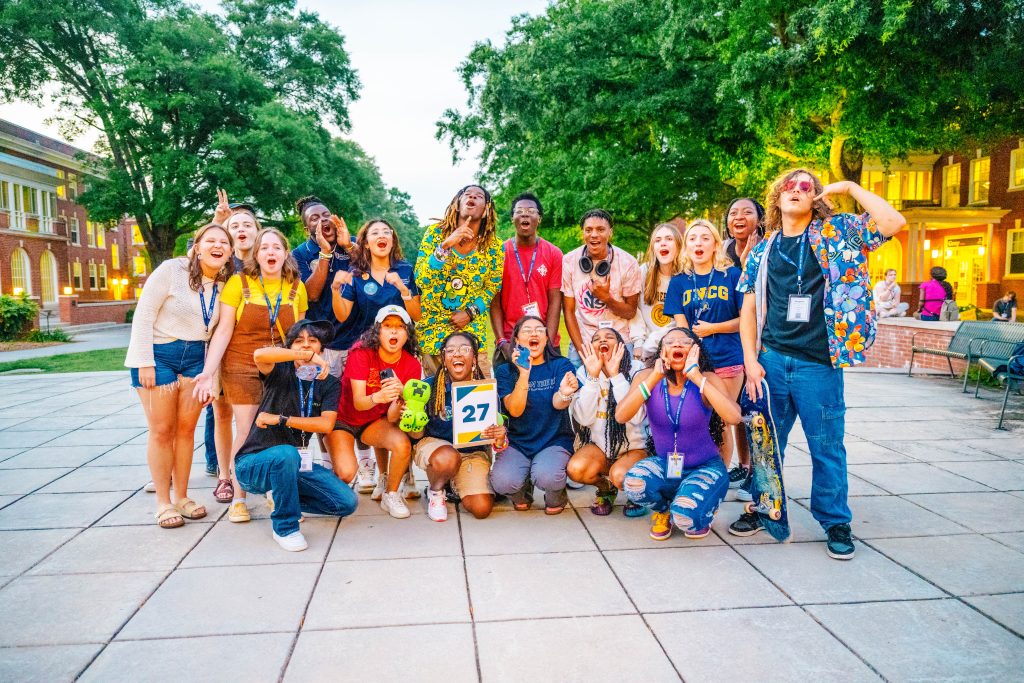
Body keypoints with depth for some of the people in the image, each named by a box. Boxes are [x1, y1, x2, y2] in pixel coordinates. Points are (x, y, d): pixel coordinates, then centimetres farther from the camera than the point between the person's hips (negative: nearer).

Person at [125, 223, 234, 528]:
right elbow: (144, 315, -13)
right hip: (159, 354, -4)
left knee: (186, 429, 8)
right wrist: (145, 362, -16)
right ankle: (163, 502, 13)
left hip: (196, 358, 4)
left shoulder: (225, 283, 2)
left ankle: (182, 497, 21)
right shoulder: (171, 270, -12)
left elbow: (218, 329, 7)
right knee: (161, 431, 1)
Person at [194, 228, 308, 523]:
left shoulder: (296, 287, 1)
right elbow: (223, 331, -8)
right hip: (242, 369, -2)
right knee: (247, 433, -1)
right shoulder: (239, 283, -7)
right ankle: (238, 497, 15)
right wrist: (207, 372, -14)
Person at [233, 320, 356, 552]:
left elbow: (326, 424, -12)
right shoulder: (280, 372, -6)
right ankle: (285, 526, -16)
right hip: (253, 463, -4)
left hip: (296, 462, 4)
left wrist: (280, 419, -15)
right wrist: (309, 356, -32)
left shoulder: (329, 383, 3)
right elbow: (260, 354, -31)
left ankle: (284, 500, 15)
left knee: (347, 502, -9)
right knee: (286, 454, -39)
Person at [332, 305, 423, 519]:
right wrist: (378, 397, -49)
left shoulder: (412, 365, -12)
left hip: (375, 421, 3)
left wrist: (399, 398, -39)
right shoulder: (361, 354, -20)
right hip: (342, 419, -3)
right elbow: (358, 403, -26)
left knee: (403, 444, -28)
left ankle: (391, 495, -3)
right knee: (346, 472, -25)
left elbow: (392, 417, -16)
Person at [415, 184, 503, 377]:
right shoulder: (436, 233, -3)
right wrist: (446, 245, -23)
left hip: (472, 329, 1)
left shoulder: (493, 246, 0)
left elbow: (492, 288, 6)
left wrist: (470, 312, -10)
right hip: (432, 327, -1)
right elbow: (421, 280, -11)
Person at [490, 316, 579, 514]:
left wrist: (565, 394, -43)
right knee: (502, 482, -27)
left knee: (546, 477, -32)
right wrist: (524, 373, -28)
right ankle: (522, 492, 12)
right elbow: (515, 410, -13)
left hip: (555, 441, -1)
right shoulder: (505, 370, 1)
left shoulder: (561, 366, 0)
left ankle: (556, 496, 7)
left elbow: (558, 403, -18)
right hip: (517, 442, 1)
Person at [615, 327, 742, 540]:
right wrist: (655, 377, -27)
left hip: (705, 467, -2)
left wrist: (696, 377, -31)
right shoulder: (647, 377, -9)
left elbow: (733, 417, -33)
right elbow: (621, 416, -24)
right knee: (634, 483, -30)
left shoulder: (708, 380, -14)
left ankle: (702, 514, 12)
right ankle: (662, 509, 7)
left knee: (685, 518, -28)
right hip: (664, 465, 2)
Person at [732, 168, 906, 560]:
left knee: (827, 446, 6)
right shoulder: (763, 249, 9)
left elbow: (893, 223, -13)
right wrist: (751, 360, 0)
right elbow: (749, 309, 8)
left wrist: (849, 187, -6)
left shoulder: (835, 233, 3)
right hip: (771, 360, 3)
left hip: (818, 363, -2)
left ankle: (836, 522, 22)